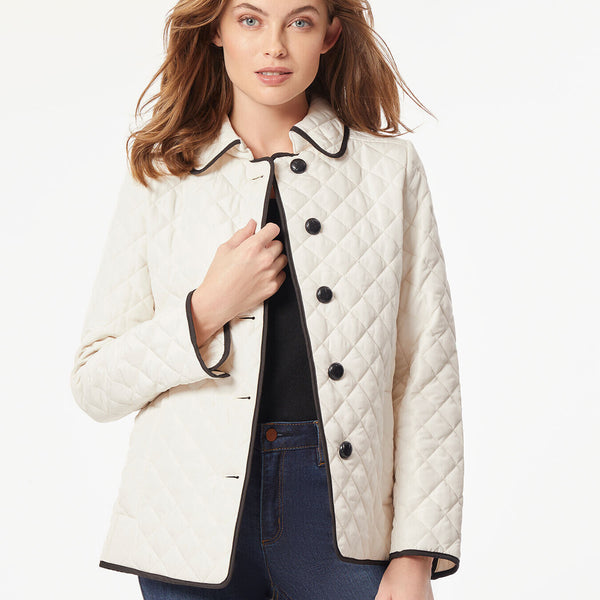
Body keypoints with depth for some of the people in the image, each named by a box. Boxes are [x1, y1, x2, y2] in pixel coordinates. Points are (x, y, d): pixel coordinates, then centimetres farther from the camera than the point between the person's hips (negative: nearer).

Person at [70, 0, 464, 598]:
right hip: (197, 521, 1)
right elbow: (95, 385, 3)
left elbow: (426, 375, 1)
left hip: (342, 510, 0)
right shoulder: (159, 175, 4)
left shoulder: (390, 168, 4)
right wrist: (207, 310, -12)